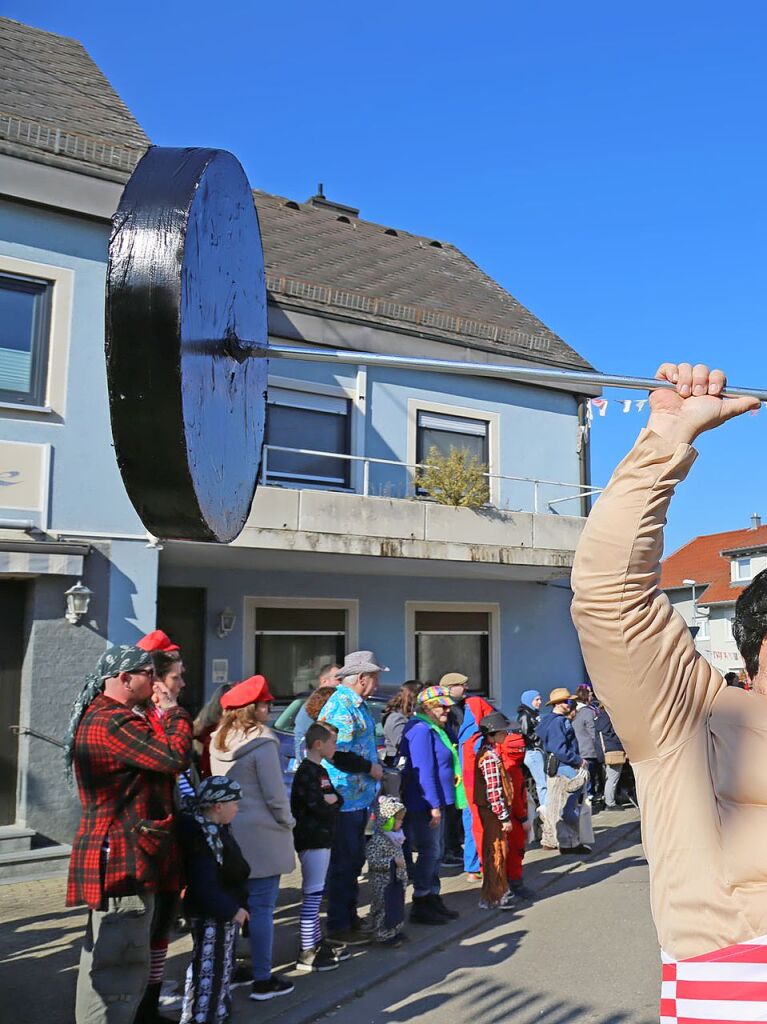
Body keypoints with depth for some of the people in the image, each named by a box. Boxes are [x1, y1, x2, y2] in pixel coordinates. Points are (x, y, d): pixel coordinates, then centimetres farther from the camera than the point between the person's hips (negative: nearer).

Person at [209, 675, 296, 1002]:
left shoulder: (218, 742, 5)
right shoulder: (261, 743, -17)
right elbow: (275, 793, -15)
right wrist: (288, 822, 0)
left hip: (228, 832, 7)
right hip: (260, 835, -7)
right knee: (261, 907, 2)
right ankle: (263, 980, 10)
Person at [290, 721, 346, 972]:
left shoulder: (319, 771, 15)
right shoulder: (307, 772, -16)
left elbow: (337, 801, 12)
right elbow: (317, 807, -23)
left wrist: (333, 799, -9)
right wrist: (330, 805, -4)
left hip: (321, 839, 10)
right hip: (312, 840, -10)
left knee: (314, 895, 17)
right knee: (312, 894, -6)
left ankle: (317, 943, 27)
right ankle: (307, 954, 0)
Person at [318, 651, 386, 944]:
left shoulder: (356, 703, 14)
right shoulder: (342, 705, -18)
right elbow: (339, 754, -24)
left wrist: (373, 755, 12)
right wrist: (371, 768, -13)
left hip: (359, 797, 10)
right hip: (345, 798, -10)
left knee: (354, 861, 18)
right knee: (343, 863, 1)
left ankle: (350, 917, 30)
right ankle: (339, 926, 13)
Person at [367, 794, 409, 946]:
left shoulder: (395, 836, 6)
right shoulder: (377, 840, -23)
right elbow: (372, 861, -27)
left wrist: (404, 876, 21)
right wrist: (393, 862, -28)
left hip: (397, 881, 9)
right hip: (383, 883, -9)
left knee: (397, 907, 17)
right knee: (384, 909, 1)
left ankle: (395, 931, 31)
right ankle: (384, 935, 13)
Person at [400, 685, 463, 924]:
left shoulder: (434, 729, 16)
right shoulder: (421, 730, -18)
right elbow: (424, 770, -23)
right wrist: (433, 805, -23)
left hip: (436, 801, 10)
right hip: (424, 804, -10)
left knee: (436, 852, 16)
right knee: (429, 853, -3)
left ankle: (433, 900, 26)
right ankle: (420, 906, 7)